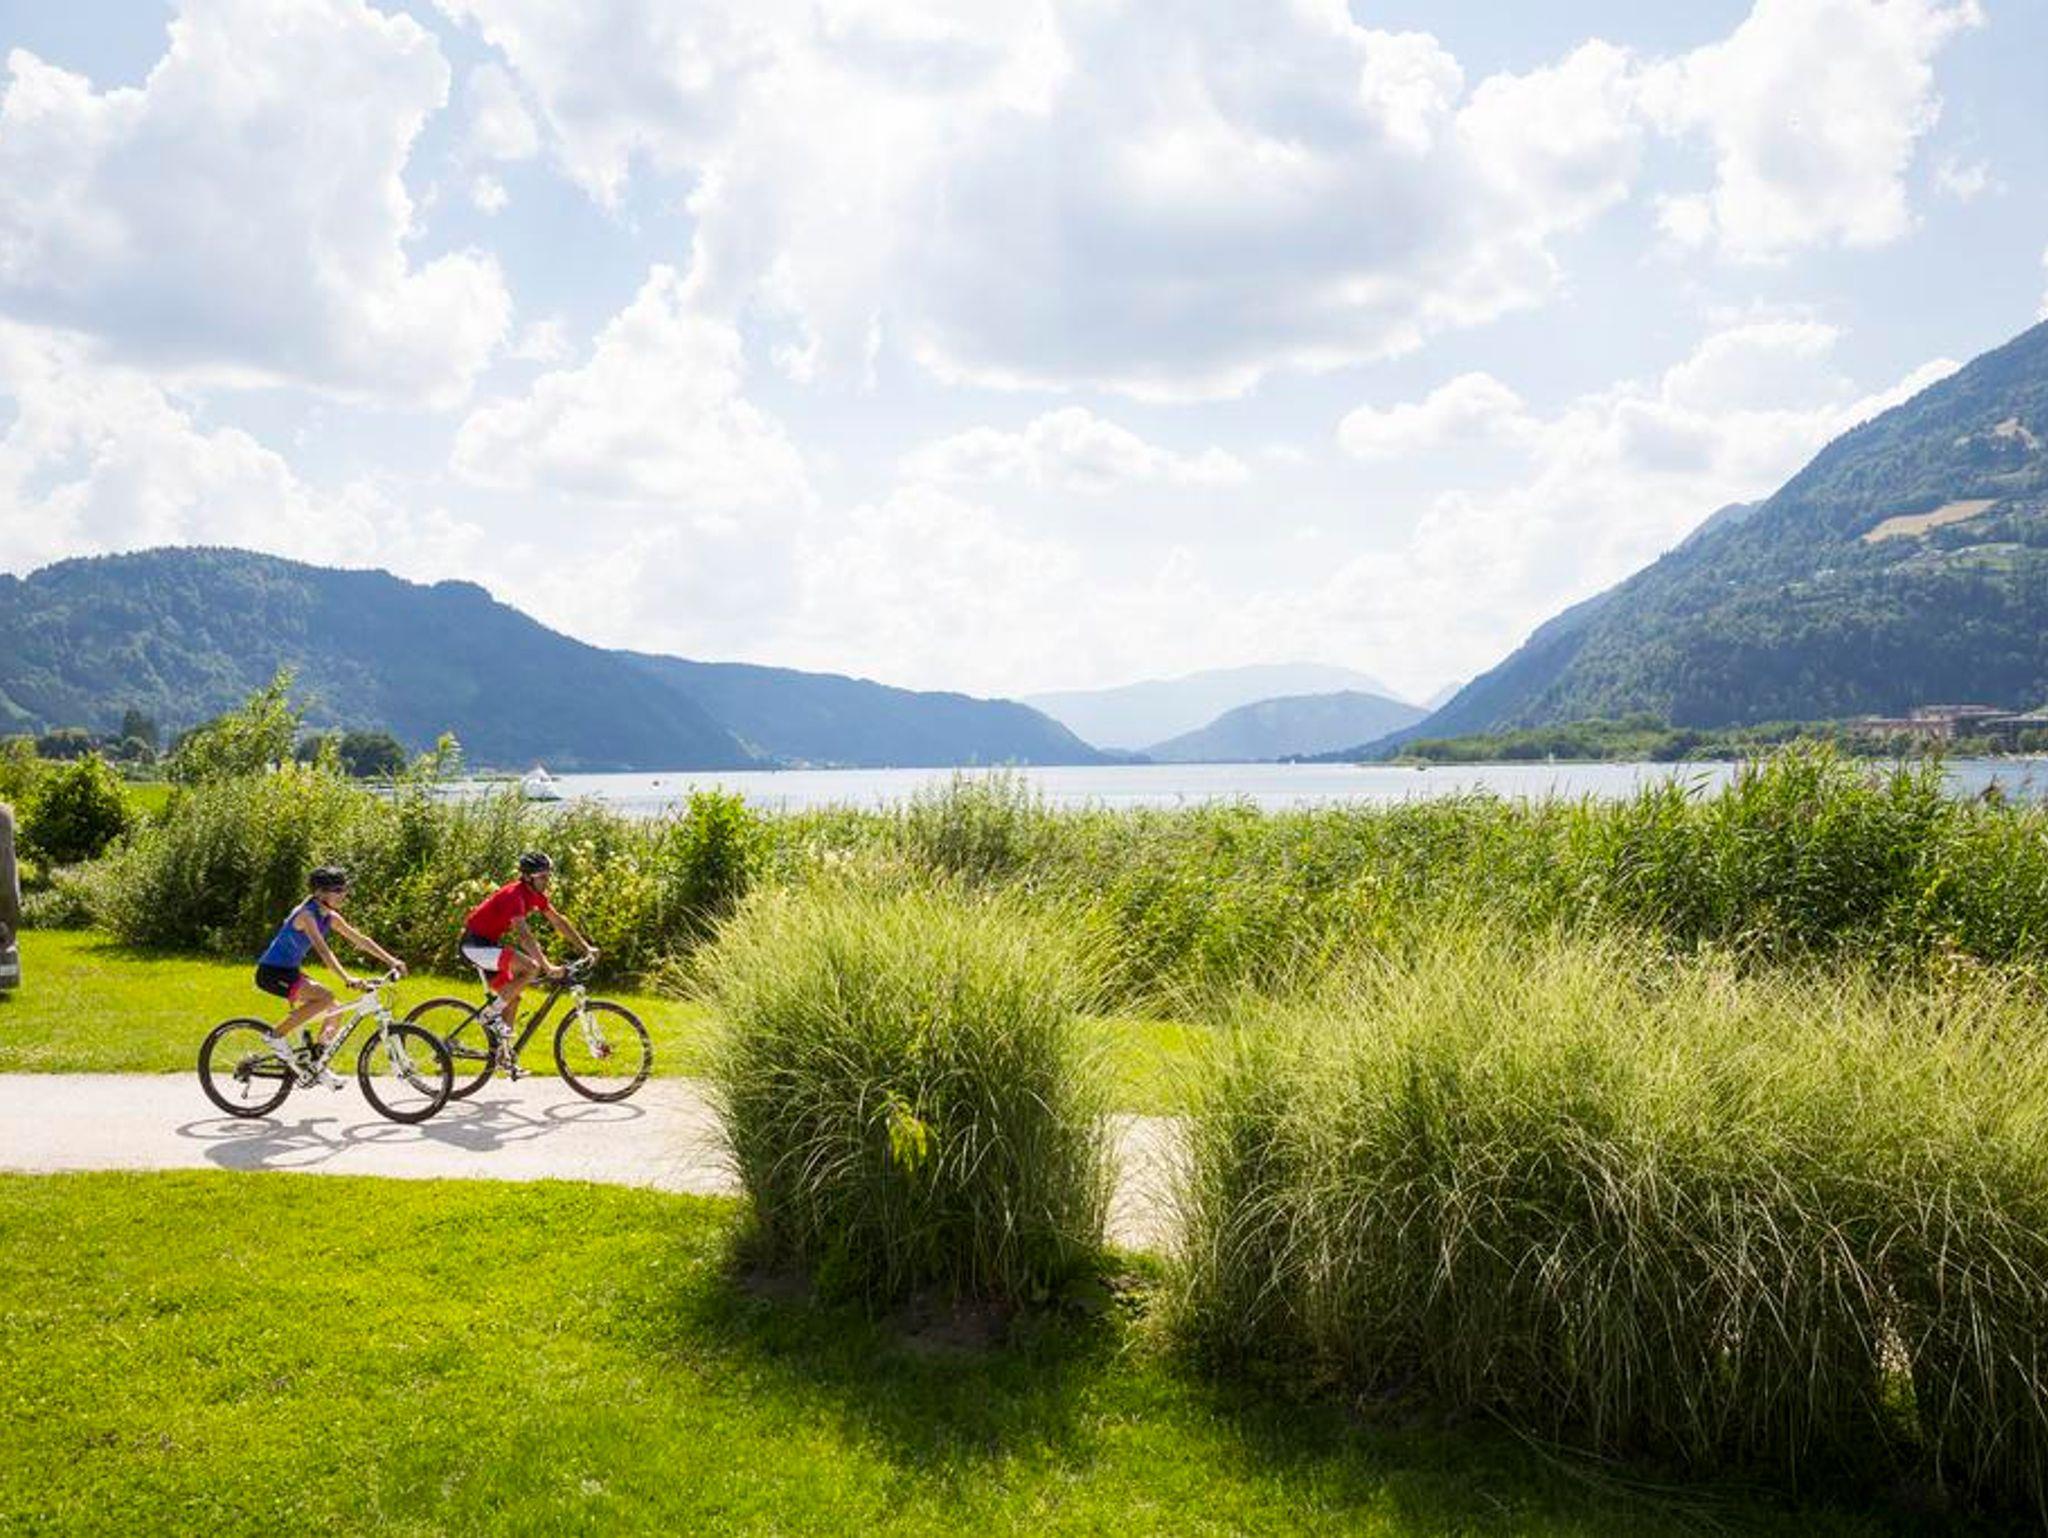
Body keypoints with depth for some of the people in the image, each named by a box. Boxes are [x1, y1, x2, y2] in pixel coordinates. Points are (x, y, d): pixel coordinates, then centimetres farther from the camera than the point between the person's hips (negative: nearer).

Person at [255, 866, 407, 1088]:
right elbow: (323, 950, -35)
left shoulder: (330, 917, 3)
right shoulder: (306, 915, -22)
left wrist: (392, 961, -4)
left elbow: (361, 939, 5)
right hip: (271, 972, -9)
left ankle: (316, 1065, 14)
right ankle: (277, 1036, -14)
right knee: (325, 996, -27)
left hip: (290, 970, 9)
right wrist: (347, 979, -46)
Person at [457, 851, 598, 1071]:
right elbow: (524, 936, -36)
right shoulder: (515, 895, -26)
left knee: (512, 997, 9)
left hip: (488, 944, 10)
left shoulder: (536, 895, 3)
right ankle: (491, 1013, -11)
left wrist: (587, 947, 4)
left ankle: (504, 1056, 17)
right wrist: (548, 968, -41)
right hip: (475, 944, -10)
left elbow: (559, 922, 10)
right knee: (531, 968, -24)